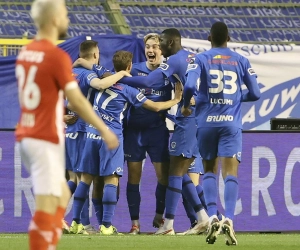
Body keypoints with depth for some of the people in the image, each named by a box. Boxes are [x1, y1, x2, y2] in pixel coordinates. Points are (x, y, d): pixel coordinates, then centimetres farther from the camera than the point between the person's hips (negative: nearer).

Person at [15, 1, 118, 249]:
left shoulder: (25, 53, 9)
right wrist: (105, 131, -7)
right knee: (47, 206, -7)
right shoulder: (57, 57, -15)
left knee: (62, 195, 20)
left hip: (25, 135, 9)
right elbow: (77, 100, -15)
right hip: (46, 140, -9)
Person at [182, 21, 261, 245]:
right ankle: (229, 218, -21)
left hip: (207, 122, 0)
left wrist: (186, 106, 5)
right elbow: (255, 94, 6)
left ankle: (212, 216, -2)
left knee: (210, 170, 14)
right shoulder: (241, 61, 6)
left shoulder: (200, 59, 0)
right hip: (231, 124, 0)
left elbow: (189, 86, -14)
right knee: (231, 172, -3)